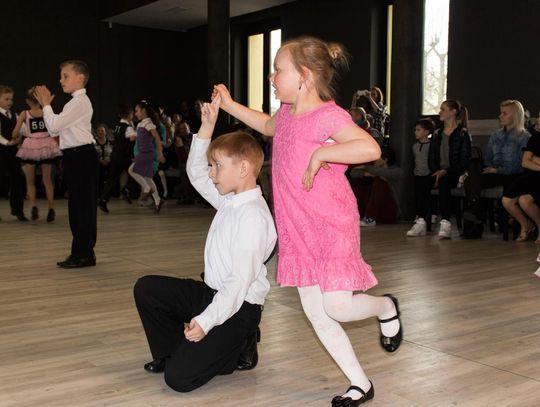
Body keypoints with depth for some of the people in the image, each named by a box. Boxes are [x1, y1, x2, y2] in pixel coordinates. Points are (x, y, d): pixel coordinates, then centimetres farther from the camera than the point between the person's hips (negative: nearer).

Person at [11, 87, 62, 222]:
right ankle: (51, 210, 10)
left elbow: (15, 133, -5)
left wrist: (16, 140, 15)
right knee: (47, 180, 14)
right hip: (47, 145, 1)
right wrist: (56, 144, 13)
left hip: (30, 146, -1)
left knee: (30, 181, 13)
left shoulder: (24, 113, 0)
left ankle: (33, 206, -8)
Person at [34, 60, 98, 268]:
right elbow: (54, 130, 19)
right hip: (75, 156, 10)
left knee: (82, 204, -6)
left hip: (81, 156, -10)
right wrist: (44, 105, 13)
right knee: (77, 205, 13)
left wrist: (46, 105, -4)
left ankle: (83, 254, 0)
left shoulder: (79, 102, -12)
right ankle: (82, 252, 20)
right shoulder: (75, 102, 20)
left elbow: (54, 125, -18)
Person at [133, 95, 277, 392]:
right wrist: (207, 127, 5)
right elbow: (195, 172, 16)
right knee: (146, 288, 5)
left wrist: (205, 321, -29)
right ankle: (171, 352, 20)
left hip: (238, 308, -9)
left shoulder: (253, 215, -23)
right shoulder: (229, 200, 5)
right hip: (212, 293, 9)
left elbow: (241, 280, -27)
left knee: (179, 378, -14)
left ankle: (237, 350, 12)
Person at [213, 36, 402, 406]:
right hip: (298, 232, 8)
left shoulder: (328, 116, -18)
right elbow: (268, 126, 33)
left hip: (333, 227, -8)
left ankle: (386, 307, 22)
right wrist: (230, 106, 28)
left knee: (336, 307, -13)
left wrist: (320, 153, -30)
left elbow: (371, 148, -34)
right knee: (315, 313, 7)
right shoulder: (288, 114, 8)